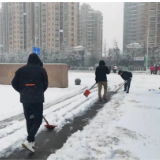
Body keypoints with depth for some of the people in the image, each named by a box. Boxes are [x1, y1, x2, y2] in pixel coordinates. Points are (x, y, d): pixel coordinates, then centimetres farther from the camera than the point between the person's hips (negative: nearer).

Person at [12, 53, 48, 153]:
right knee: (38, 120, 3)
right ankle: (29, 141, -10)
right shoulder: (41, 70, -1)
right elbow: (46, 84, 2)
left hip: (25, 99, 4)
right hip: (37, 99, -4)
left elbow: (14, 83, 7)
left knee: (29, 119, 15)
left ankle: (32, 141, 24)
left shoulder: (21, 70, 7)